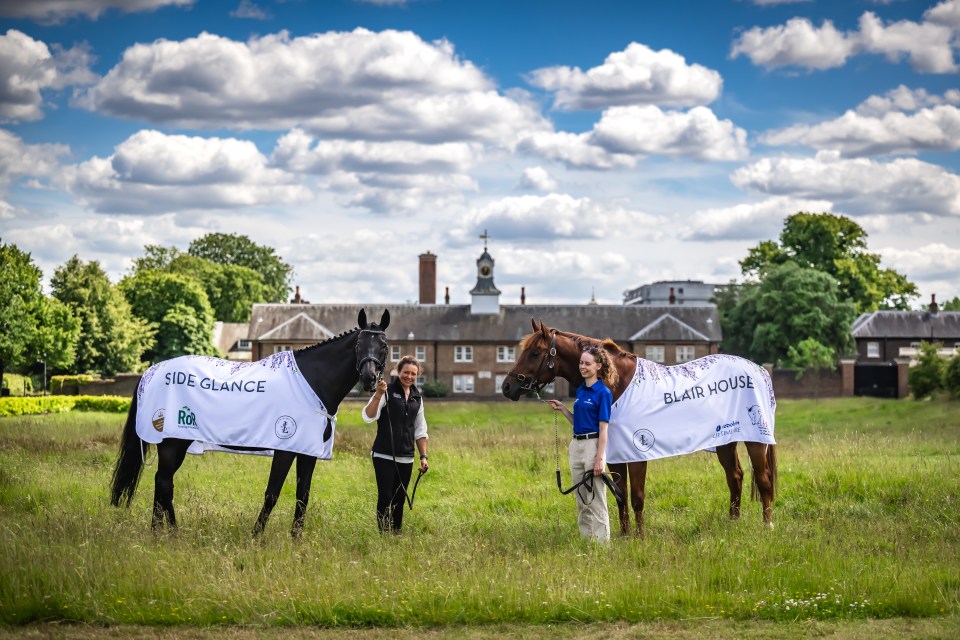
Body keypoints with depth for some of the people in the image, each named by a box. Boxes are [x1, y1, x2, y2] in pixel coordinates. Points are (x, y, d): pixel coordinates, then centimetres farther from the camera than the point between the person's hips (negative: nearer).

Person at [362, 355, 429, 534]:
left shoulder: (417, 398, 11)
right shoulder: (387, 391, -6)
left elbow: (420, 430, 18)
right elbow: (368, 417, -17)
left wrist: (423, 456, 12)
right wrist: (378, 395, -29)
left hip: (406, 458, 5)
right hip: (384, 456, -5)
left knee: (399, 499, 8)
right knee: (385, 497, -5)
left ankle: (397, 534, 15)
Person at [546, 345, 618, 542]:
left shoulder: (603, 393, -11)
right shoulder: (580, 390, 12)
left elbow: (603, 428, -14)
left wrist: (600, 458, -18)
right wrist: (562, 408, 7)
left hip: (593, 445, -8)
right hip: (576, 445, 8)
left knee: (596, 501, -3)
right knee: (581, 500, 13)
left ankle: (601, 542, 2)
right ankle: (585, 539, 20)